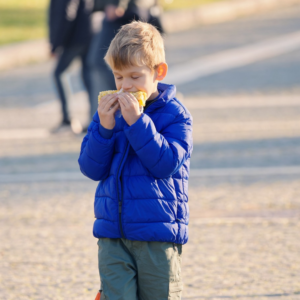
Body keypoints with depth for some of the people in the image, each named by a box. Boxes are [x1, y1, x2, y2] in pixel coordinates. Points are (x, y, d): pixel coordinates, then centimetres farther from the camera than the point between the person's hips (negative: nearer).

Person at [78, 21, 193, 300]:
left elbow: (166, 163, -19)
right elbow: (92, 168, 2)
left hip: (158, 238, -3)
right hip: (113, 236, 3)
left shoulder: (174, 115, -6)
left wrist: (137, 121, -25)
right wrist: (104, 127, -14)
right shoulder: (109, 111, 6)